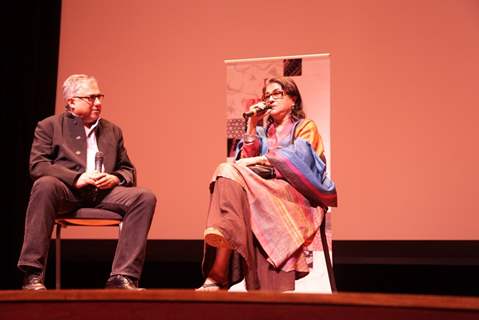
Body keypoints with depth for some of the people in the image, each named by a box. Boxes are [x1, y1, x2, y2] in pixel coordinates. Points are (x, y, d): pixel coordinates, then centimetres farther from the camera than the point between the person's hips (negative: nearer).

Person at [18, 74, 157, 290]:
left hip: (104, 193, 4)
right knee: (45, 184, -38)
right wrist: (76, 178, -16)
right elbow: (37, 166, -1)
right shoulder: (49, 126, 13)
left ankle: (122, 277, -27)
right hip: (66, 192, -3)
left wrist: (115, 178, -3)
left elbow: (128, 169, 23)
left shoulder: (112, 131, 26)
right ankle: (32, 274, -31)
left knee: (145, 197, -23)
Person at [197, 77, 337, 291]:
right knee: (228, 171, -29)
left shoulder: (306, 127, 15)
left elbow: (297, 157, -6)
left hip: (293, 194, -4)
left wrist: (259, 160, -14)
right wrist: (251, 126, 9)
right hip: (264, 188, 4)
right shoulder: (263, 132, 29)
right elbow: (246, 160, 13)